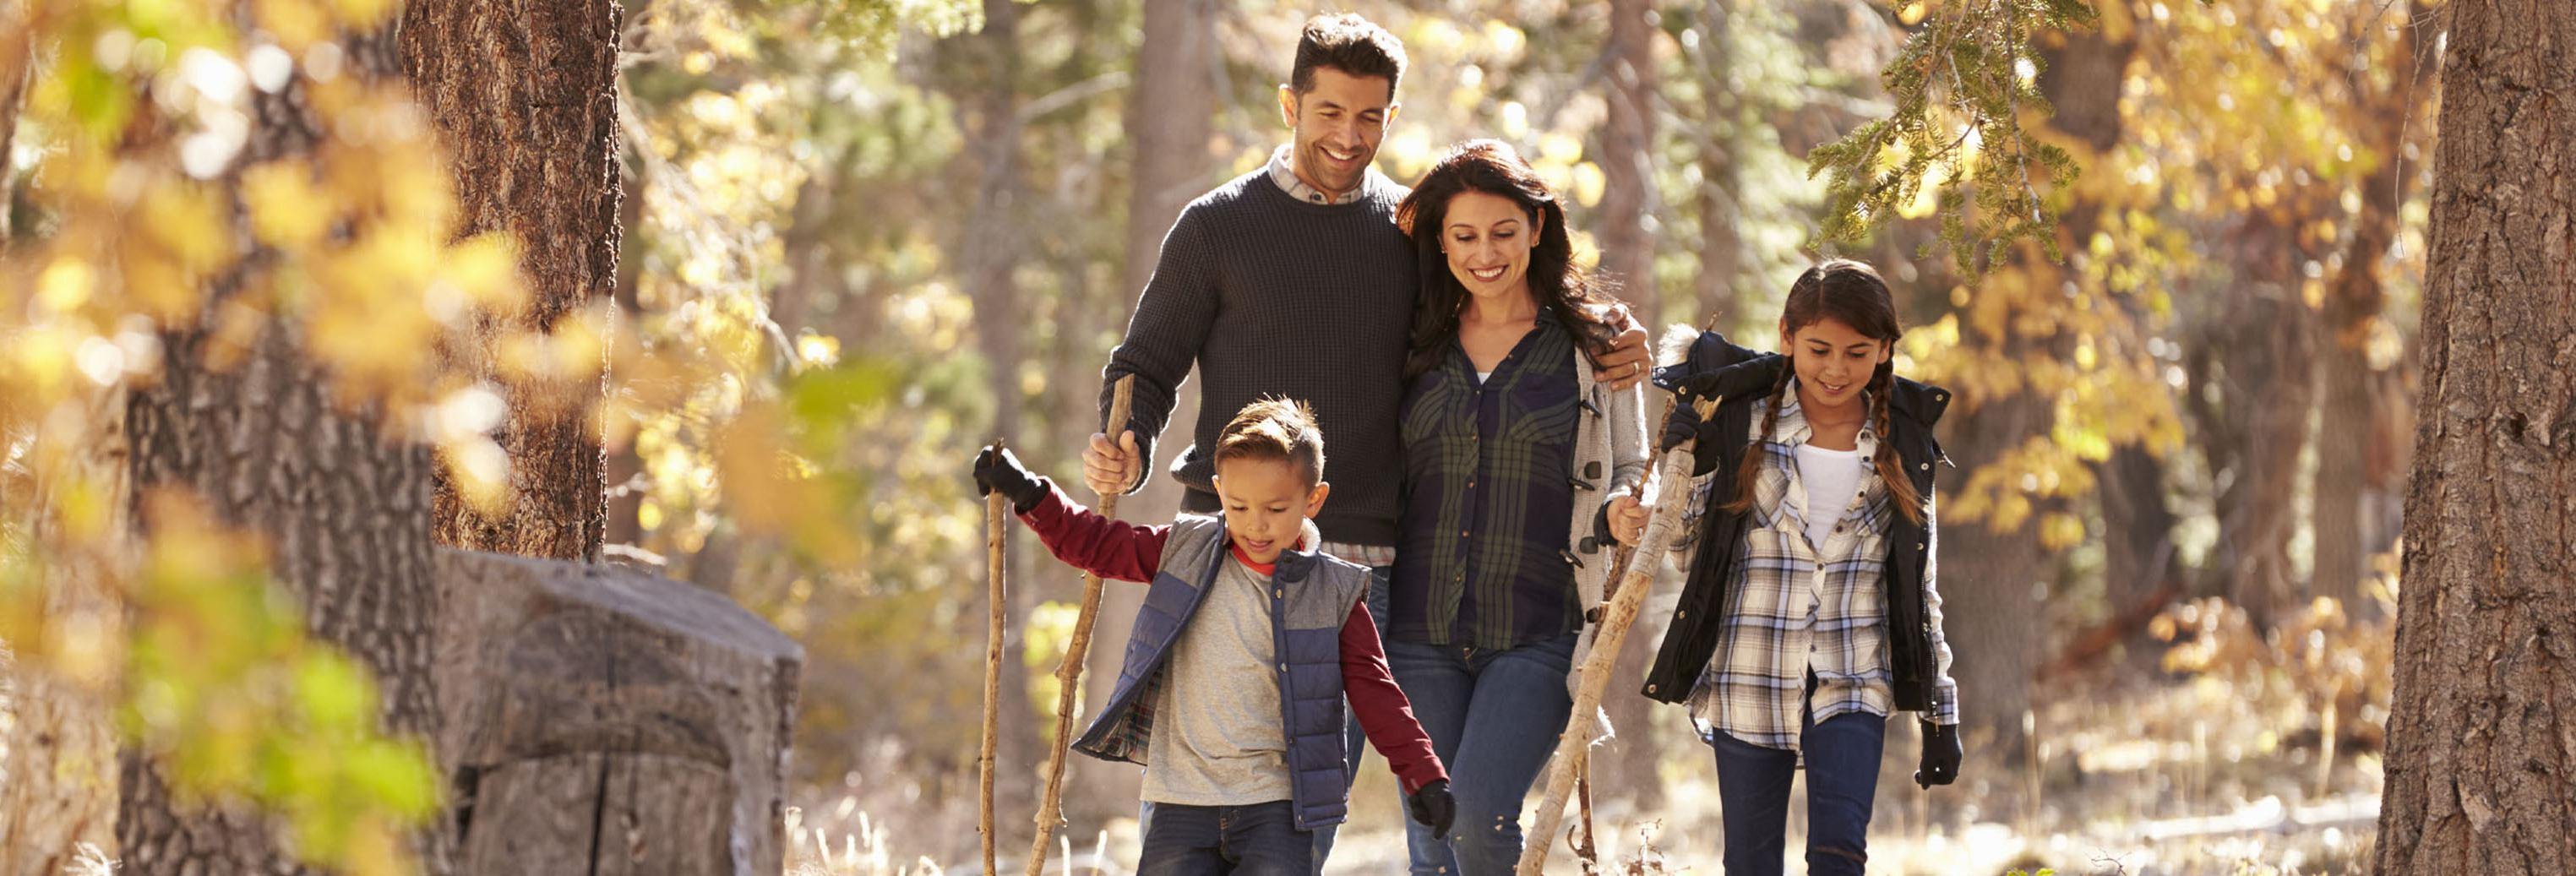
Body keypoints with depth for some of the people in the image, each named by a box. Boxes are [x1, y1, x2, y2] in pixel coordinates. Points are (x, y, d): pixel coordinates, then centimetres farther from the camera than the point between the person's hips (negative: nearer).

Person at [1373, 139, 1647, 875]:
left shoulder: (1595, 345, 4)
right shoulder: (1418, 346, 11)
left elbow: (1630, 470, 11)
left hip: (1537, 631, -3)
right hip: (1422, 628, 3)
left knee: (1479, 812, -20)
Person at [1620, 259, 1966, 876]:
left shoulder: (1904, 444, 4)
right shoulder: (1742, 421, -2)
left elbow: (1920, 584, 10)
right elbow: (1698, 548, 4)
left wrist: (1940, 712, 9)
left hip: (1853, 683, 0)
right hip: (1750, 678, 0)